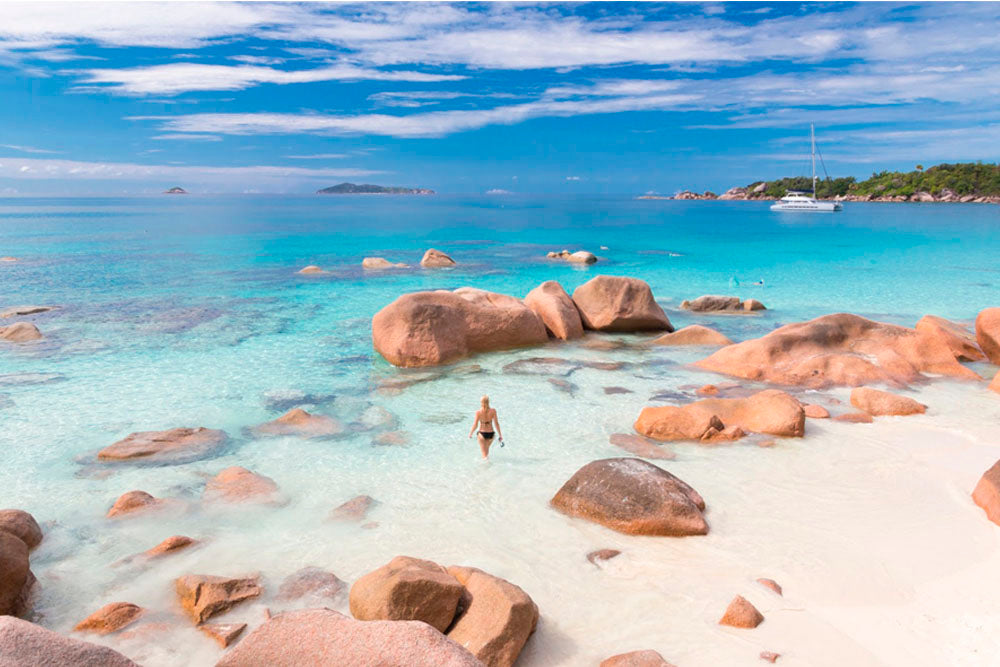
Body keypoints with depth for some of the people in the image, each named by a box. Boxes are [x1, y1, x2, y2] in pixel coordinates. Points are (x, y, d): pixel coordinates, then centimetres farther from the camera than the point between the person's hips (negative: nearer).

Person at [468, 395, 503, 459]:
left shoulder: (478, 412, -14)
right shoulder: (493, 411, -10)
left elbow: (475, 425, -11)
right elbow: (496, 423, -8)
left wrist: (470, 433, 6)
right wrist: (500, 435, 0)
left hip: (482, 433, -3)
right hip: (491, 433, 3)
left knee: (484, 453, 7)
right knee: (487, 448, 30)